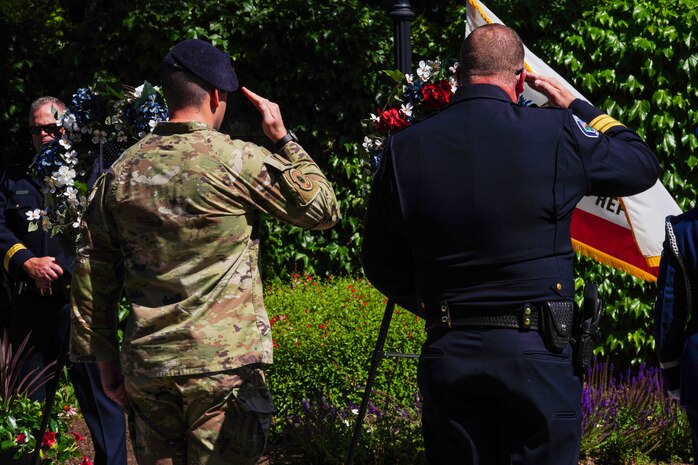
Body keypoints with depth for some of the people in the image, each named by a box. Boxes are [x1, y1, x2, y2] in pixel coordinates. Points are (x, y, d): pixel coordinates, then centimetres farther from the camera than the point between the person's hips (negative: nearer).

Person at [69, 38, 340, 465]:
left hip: (147, 367, 5)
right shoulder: (238, 161, -8)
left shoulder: (122, 172, 7)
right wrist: (284, 138, 9)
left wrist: (105, 357, 17)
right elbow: (324, 209, 2)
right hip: (226, 366, -5)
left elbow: (92, 273, 10)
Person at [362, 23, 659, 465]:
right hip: (537, 351, -2)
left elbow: (382, 266, 8)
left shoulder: (404, 149, 1)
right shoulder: (555, 134, -6)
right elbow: (643, 166, 12)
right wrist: (575, 106, 21)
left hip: (448, 357, 3)